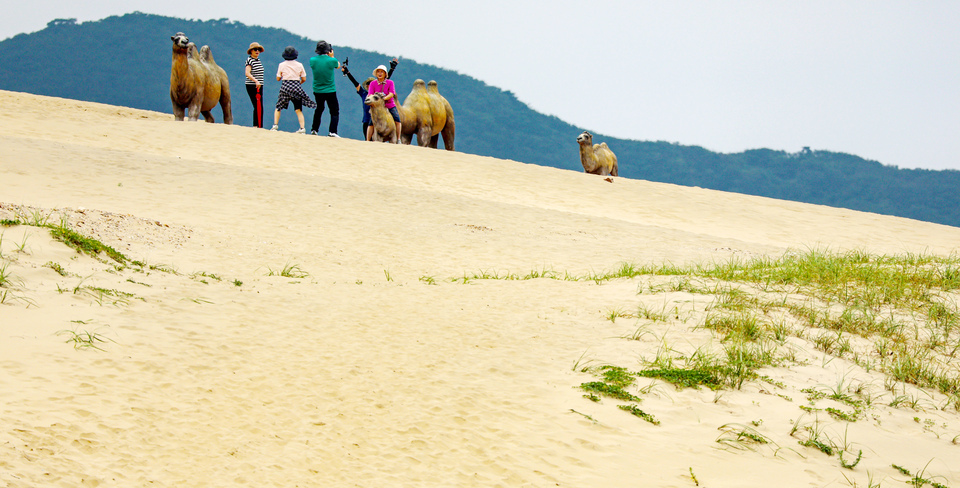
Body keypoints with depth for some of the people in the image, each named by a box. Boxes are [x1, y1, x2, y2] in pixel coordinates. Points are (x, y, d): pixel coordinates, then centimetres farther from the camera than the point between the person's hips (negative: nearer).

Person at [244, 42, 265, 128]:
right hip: (252, 86, -9)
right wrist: (256, 81, -35)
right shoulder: (249, 60, -11)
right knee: (259, 107, -12)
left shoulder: (258, 60, 15)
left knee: (258, 107, 10)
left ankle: (255, 126, 15)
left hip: (259, 86, 9)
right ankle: (260, 127, -13)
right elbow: (247, 73, -24)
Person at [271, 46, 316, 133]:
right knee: (298, 110, 3)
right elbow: (304, 79, 7)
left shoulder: (282, 65, 1)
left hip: (285, 87, -1)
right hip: (296, 87, 1)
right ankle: (302, 128, -7)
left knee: (278, 107, 12)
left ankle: (275, 125, 3)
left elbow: (278, 79, 6)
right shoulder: (299, 65, 3)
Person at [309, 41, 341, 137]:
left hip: (317, 90, 4)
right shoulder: (332, 60, -14)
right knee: (335, 111, 3)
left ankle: (314, 130, 24)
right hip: (330, 91, -4)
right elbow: (338, 66, 8)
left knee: (319, 110, 22)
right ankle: (332, 131, -11)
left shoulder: (312, 60, -7)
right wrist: (331, 56, 15)